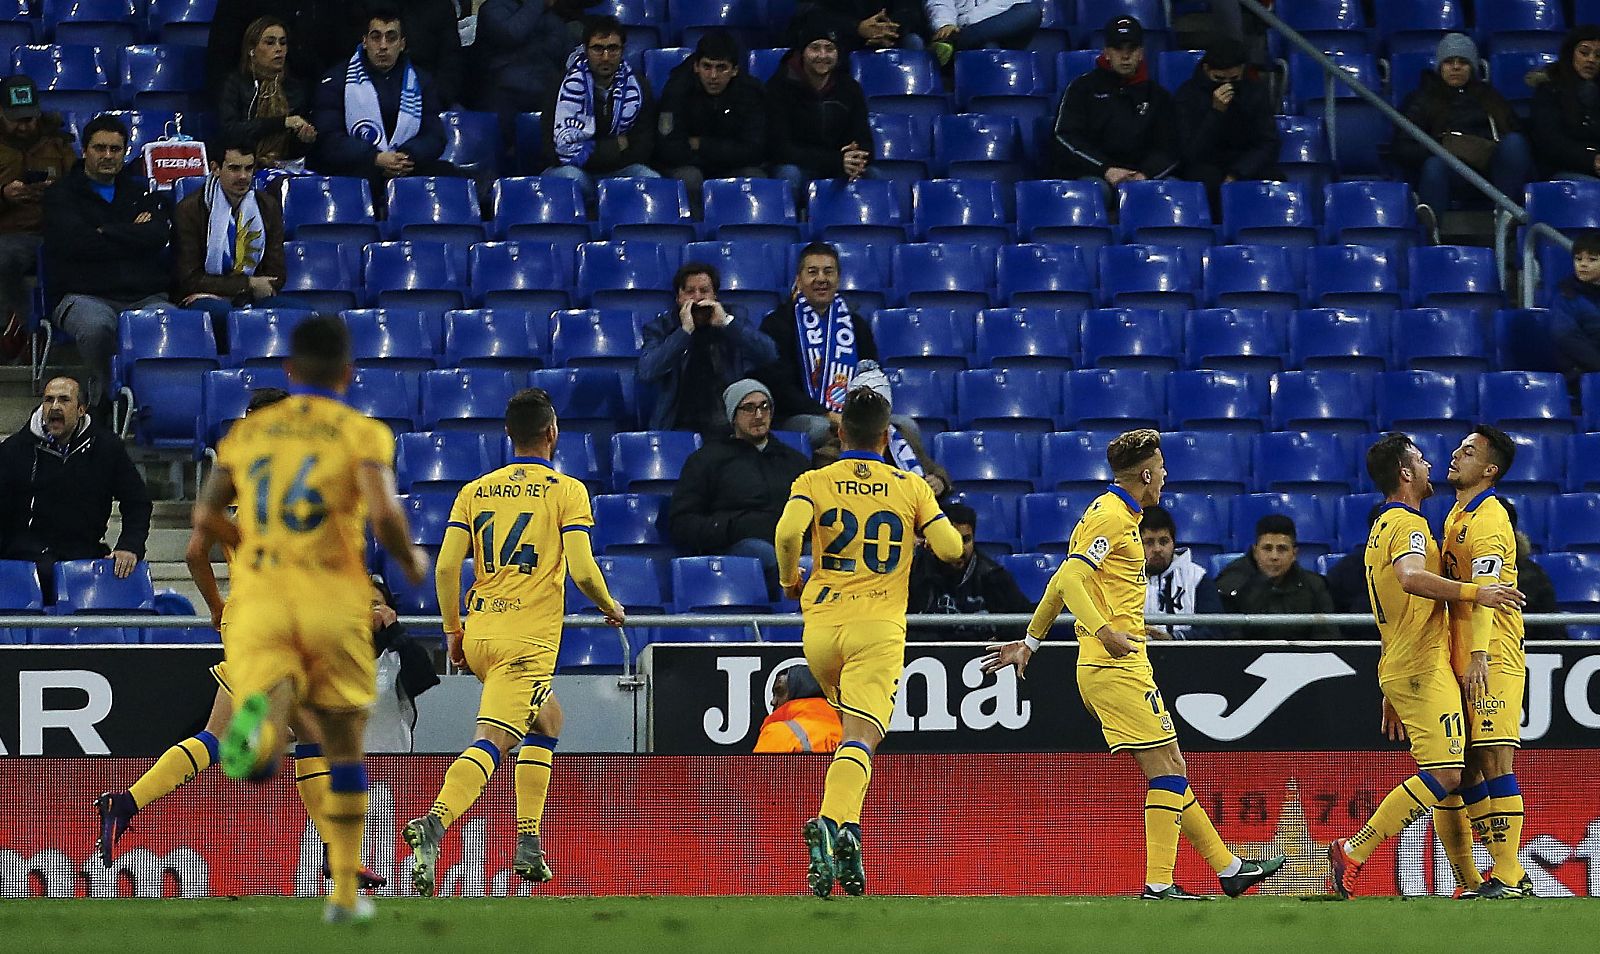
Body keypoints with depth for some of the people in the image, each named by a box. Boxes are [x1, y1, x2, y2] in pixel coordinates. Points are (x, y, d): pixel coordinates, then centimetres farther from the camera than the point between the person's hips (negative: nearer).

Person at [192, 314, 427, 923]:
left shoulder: (248, 432, 13)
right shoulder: (363, 434, 2)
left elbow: (206, 515, 7)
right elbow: (384, 513, -13)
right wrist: (410, 561, 7)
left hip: (258, 599, 1)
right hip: (332, 599, -1)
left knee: (261, 764, -11)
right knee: (344, 748, 18)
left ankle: (259, 722, -48)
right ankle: (345, 892, 21)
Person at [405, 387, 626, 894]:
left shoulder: (475, 491, 11)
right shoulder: (566, 491, -1)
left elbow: (446, 567, 4)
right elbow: (582, 571, -10)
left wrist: (453, 631, 14)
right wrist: (610, 607, 9)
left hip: (478, 636, 6)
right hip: (528, 642, -6)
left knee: (547, 721, 27)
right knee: (490, 742, -15)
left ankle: (529, 843, 21)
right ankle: (434, 823, -38)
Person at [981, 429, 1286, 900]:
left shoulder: (1114, 513, 20)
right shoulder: (1112, 516, -11)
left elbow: (1063, 582, 26)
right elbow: (1069, 578, -22)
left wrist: (1030, 641, 31)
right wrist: (1104, 631, -33)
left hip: (1112, 667, 10)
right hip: (1118, 667, -10)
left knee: (1170, 768, 12)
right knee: (1166, 768, -10)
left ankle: (1228, 867, 17)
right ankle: (1158, 883, -12)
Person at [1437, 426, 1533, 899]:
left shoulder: (1489, 518, -10)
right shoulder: (1456, 518, 19)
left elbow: (1484, 591, -20)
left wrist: (1480, 656, -29)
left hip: (1493, 663, -9)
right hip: (1462, 663, 9)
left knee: (1494, 759, -13)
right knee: (1467, 766, 7)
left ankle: (1509, 876, -15)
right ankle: (1473, 879, 8)